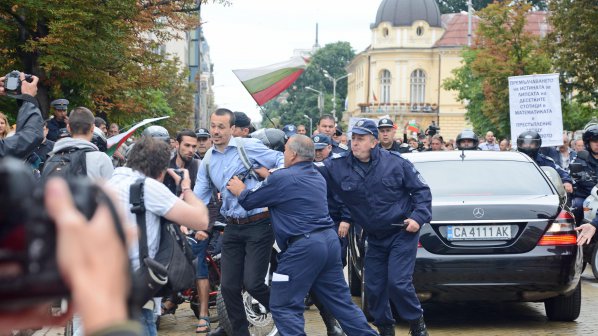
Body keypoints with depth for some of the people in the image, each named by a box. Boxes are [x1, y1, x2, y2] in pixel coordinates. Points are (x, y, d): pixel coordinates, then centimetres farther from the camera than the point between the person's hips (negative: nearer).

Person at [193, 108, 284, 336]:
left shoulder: (248, 146, -7)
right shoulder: (208, 160, 9)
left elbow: (282, 160, -3)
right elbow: (198, 197, 10)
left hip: (259, 225, -6)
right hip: (232, 229, 6)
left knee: (252, 283, -9)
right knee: (229, 286, 4)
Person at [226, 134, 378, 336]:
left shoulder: (282, 178, -9)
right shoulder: (316, 177, 18)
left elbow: (249, 200, 1)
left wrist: (240, 190, 22)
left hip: (303, 246, -9)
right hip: (329, 240, 9)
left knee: (283, 306, -1)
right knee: (340, 301, 12)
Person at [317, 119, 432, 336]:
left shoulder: (395, 162, -11)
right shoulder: (338, 167, -6)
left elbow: (421, 190, -4)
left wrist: (418, 217, -15)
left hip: (403, 232, -4)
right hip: (375, 238, 4)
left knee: (398, 283, -13)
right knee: (374, 287, 6)